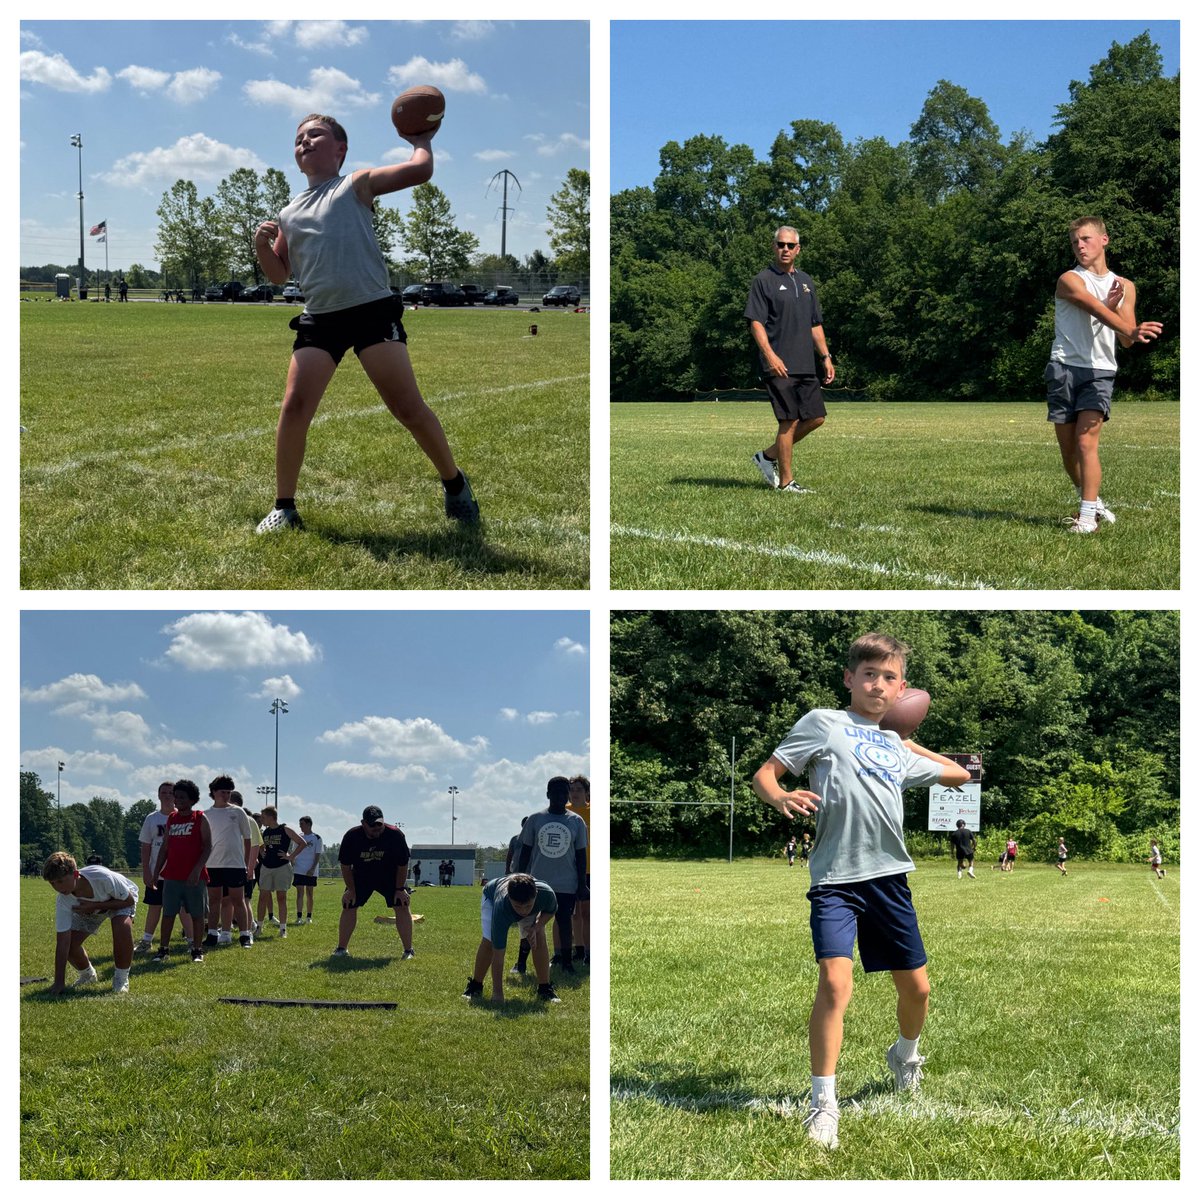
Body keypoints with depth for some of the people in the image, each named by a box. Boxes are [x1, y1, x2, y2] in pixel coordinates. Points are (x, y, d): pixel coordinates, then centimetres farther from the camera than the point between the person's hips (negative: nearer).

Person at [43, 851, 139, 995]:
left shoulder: (103, 878, -43)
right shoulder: (64, 901, -31)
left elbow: (130, 900, -27)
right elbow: (62, 943, -28)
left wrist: (95, 906, -37)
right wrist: (59, 982, -32)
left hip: (121, 899, -3)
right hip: (89, 909, 4)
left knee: (123, 927, -35)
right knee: (70, 942, -14)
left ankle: (121, 978, -12)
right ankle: (88, 975, 21)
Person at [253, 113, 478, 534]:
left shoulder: (357, 185, 7)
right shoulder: (289, 214, 20)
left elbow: (420, 170, -5)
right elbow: (279, 274, 23)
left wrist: (421, 139, 14)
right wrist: (261, 245, 5)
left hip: (373, 310, -4)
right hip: (319, 319, 4)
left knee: (408, 407, -6)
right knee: (294, 407, -11)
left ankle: (455, 485, 13)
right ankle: (284, 508, -2)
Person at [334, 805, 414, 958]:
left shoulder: (395, 835, -27)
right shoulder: (352, 836, -24)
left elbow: (403, 864, -15)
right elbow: (345, 865, -10)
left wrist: (399, 889, -14)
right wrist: (351, 889, -9)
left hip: (389, 877, -1)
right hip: (361, 876, 1)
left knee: (402, 906, -12)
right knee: (349, 906, -6)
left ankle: (409, 950, -6)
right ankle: (341, 949, 7)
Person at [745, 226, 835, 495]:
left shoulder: (806, 282, 17)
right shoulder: (764, 280, -4)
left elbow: (815, 324, 23)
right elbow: (756, 322, -11)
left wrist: (825, 356, 14)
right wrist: (770, 355, -23)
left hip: (806, 365, 7)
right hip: (780, 366, -7)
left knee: (816, 417, 5)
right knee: (790, 421, -7)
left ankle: (769, 456, 18)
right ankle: (786, 481, 2)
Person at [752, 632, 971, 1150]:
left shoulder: (896, 746, 20)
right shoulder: (823, 723, 5)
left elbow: (959, 775, 34)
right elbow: (764, 773, -1)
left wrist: (911, 744, 31)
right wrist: (781, 797, -21)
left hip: (889, 876, 5)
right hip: (835, 878, -5)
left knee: (916, 987, 12)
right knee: (835, 982, -20)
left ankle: (905, 1055, 44)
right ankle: (823, 1102, -9)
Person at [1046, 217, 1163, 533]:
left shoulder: (1125, 287, 12)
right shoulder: (1070, 280, -2)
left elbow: (1127, 341, 6)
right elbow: (1097, 310, -21)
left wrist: (1115, 306, -12)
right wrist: (1131, 330, -37)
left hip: (1100, 371, 0)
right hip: (1064, 368, 0)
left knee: (1086, 441, -17)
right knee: (1068, 449, 5)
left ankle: (1088, 516, -17)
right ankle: (1092, 502, 26)